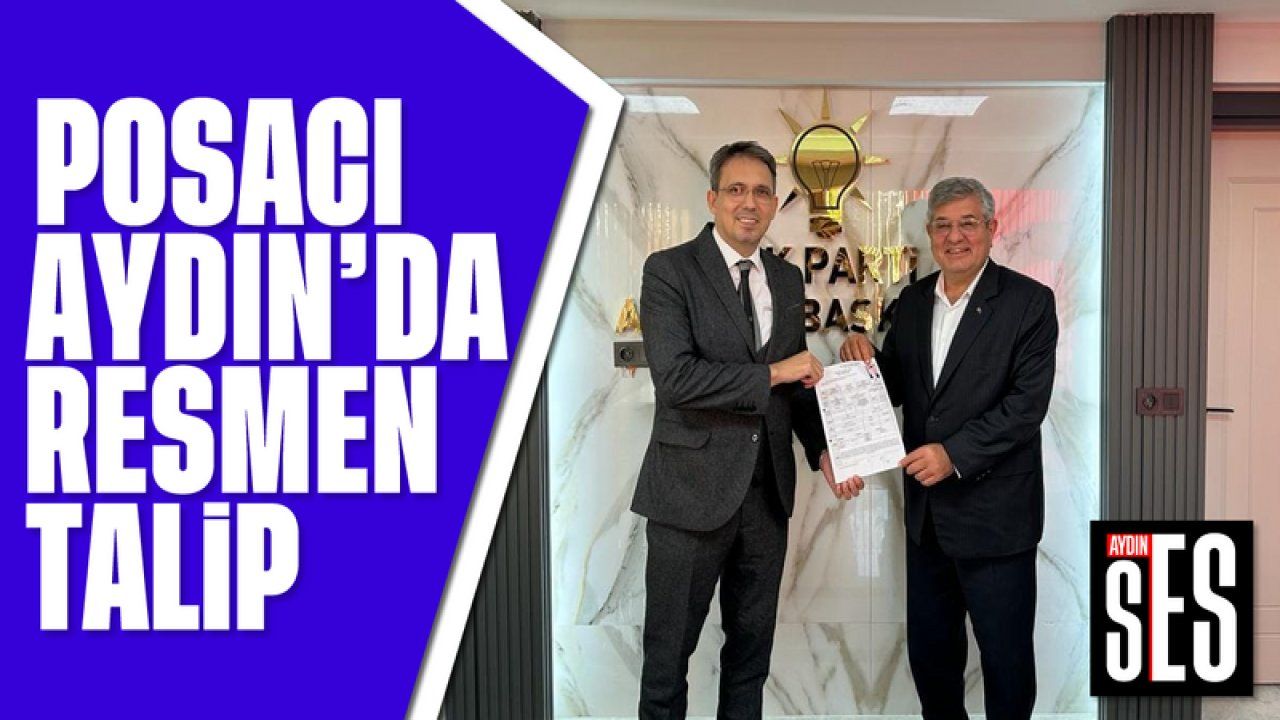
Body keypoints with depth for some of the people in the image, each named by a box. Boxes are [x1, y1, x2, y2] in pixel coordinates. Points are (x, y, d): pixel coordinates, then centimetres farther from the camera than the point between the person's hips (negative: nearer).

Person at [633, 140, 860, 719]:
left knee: (753, 645, 18)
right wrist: (772, 373, -16)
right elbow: (674, 377, -21)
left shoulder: (788, 280, 10)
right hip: (693, 490, -5)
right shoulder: (669, 270, -8)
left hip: (767, 492, 6)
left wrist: (822, 450, 1)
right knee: (669, 649, 8)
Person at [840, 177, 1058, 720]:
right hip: (926, 512, 6)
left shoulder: (1029, 302, -9)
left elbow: (1028, 402, -17)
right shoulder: (912, 301, 7)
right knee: (928, 651, 19)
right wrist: (866, 359, -9)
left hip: (994, 513, -5)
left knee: (1006, 655, 10)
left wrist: (955, 453, -24)